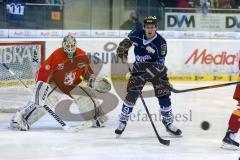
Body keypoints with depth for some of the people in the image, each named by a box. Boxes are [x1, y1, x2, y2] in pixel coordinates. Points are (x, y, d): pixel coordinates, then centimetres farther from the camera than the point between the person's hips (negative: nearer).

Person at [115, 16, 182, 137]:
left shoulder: (160, 42, -24)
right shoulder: (137, 34, -13)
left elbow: (159, 64, -24)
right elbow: (128, 40, 14)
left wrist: (144, 76, -30)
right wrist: (122, 49, -1)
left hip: (156, 69, -2)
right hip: (139, 68, 2)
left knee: (164, 95, -6)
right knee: (132, 94, -9)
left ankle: (168, 123, 10)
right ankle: (122, 122, 1)